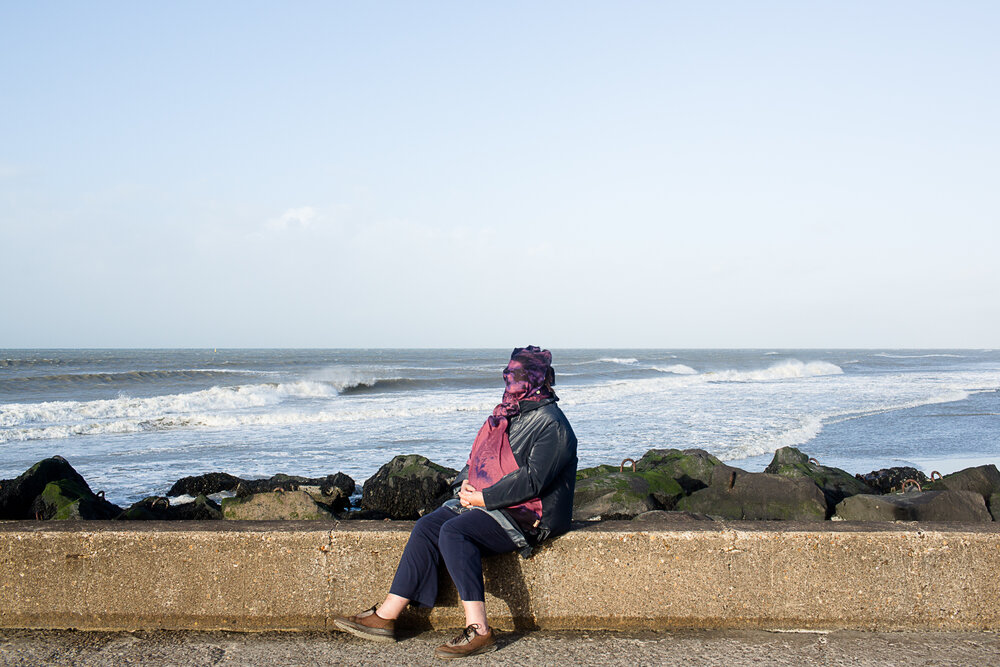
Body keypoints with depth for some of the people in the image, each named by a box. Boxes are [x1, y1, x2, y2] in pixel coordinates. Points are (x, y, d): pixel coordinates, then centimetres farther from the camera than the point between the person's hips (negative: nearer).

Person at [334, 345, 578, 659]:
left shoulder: (550, 423, -9)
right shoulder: (508, 414, 19)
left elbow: (533, 480, -19)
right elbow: (479, 457, 22)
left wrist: (483, 498, -17)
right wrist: (465, 485, 1)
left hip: (529, 514, -9)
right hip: (487, 503, 9)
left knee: (454, 531, -29)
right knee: (428, 525, -10)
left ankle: (478, 631, -33)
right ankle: (386, 615, -12)